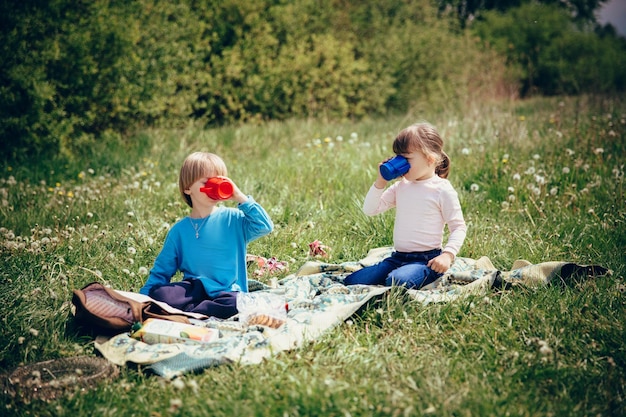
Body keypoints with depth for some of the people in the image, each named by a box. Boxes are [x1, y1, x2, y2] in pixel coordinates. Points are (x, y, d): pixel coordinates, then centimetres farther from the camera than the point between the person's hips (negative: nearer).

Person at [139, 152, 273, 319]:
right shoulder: (179, 230, 9)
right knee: (157, 293, -27)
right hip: (193, 290, 2)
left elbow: (265, 226, -13)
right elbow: (161, 272, 13)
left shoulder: (233, 219, 2)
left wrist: (241, 198, -14)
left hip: (227, 291, -1)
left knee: (236, 303, -37)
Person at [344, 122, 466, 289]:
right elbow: (370, 210, 11)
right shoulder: (401, 186, 11)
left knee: (397, 281, -37)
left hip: (426, 260, -6)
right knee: (352, 281, -8)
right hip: (397, 257, 6)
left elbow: (459, 227, -4)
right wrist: (380, 182, 0)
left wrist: (447, 254, -18)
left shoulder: (443, 190, -6)